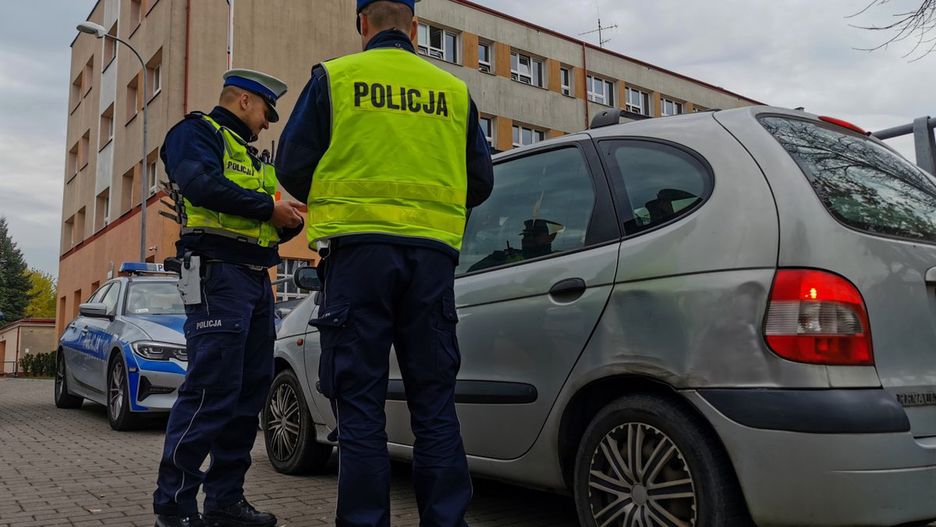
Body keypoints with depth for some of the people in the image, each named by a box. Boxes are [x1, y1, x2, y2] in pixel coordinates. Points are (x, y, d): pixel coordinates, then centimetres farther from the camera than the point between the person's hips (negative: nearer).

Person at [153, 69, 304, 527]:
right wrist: (269, 206, -12)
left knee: (251, 389, 6)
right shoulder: (196, 133, 3)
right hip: (217, 272, -9)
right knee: (212, 389, -13)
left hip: (256, 279, 9)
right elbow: (202, 184, -18)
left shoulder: (248, 153, 29)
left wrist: (288, 221, 8)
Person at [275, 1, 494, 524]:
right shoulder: (453, 90, 13)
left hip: (359, 249, -2)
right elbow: (481, 181, 14)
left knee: (361, 404, 2)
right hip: (433, 253, 3)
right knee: (435, 403, 8)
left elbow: (293, 167, 4)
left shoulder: (334, 78, 6)